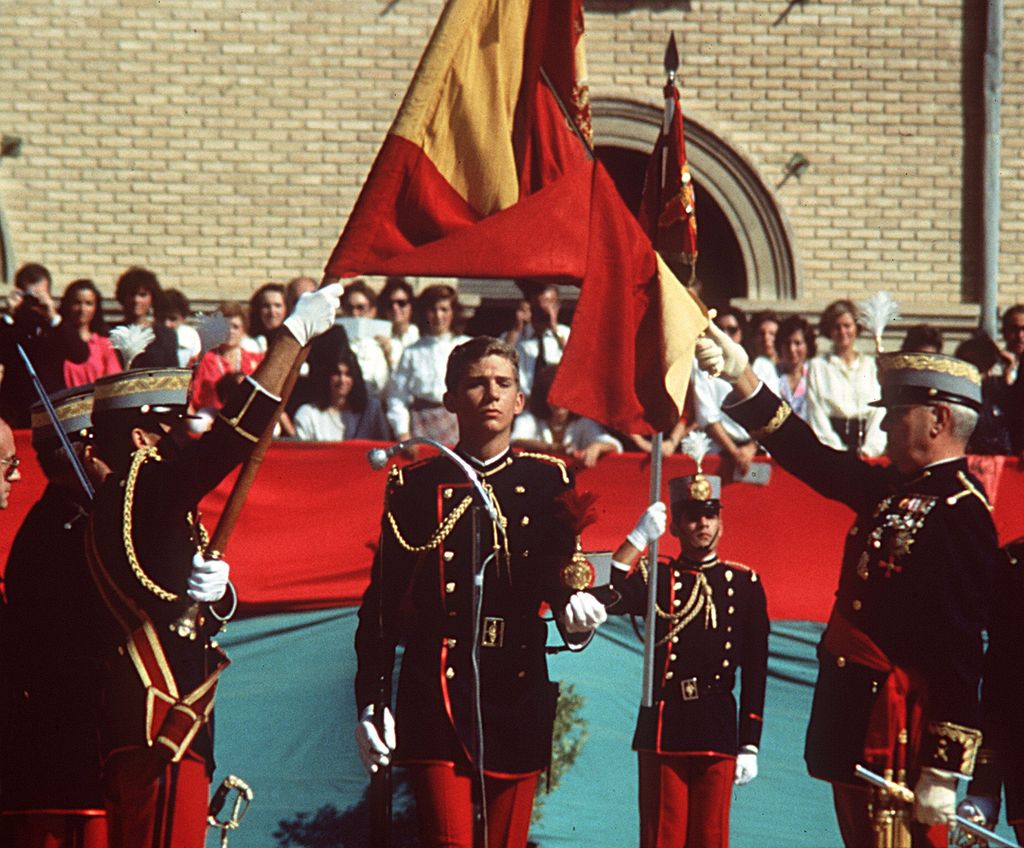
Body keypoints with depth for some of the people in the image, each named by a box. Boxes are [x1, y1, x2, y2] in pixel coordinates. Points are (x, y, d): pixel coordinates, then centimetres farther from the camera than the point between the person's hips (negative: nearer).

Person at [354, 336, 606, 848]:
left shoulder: (549, 482, 9)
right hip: (438, 694, -3)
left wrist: (575, 612, -18)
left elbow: (561, 573, 7)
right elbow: (382, 602, 4)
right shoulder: (416, 486, 4)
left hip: (519, 695, 3)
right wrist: (369, 703, -1)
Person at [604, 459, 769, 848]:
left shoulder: (744, 582, 8)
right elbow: (605, 600, -15)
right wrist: (639, 538, -15)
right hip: (663, 729, -1)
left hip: (717, 730, 1)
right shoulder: (656, 578, 7)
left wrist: (749, 745, 1)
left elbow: (755, 671, 6)